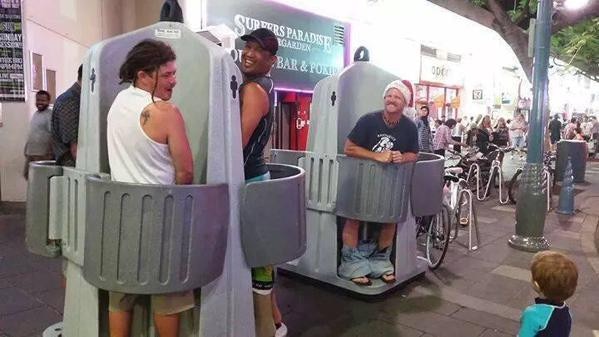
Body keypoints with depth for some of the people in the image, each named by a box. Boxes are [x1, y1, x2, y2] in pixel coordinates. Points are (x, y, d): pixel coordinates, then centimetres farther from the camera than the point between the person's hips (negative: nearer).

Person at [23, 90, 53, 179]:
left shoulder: (50, 115, -12)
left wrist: (50, 153, -23)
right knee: (27, 175, 13)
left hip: (44, 154, -9)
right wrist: (26, 149, 21)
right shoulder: (35, 114, 15)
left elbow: (53, 135, -18)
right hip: (30, 153, 9)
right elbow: (31, 133, 22)